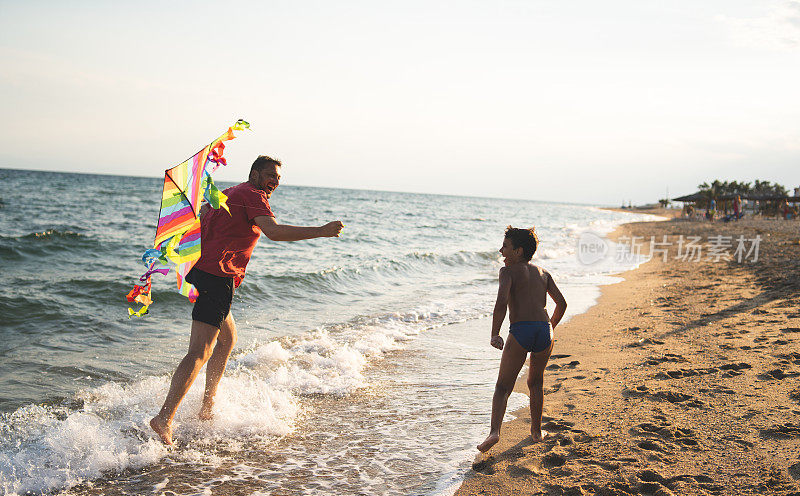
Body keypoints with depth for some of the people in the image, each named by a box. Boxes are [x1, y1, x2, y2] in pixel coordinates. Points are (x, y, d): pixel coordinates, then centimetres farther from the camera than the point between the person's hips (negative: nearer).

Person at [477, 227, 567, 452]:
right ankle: (536, 431, 31)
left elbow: (501, 302, -12)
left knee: (503, 387, 2)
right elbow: (562, 303, 17)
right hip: (544, 331, 5)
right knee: (535, 383, 25)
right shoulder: (543, 273, 20)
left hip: (520, 332, -4)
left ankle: (494, 431, -16)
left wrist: (494, 334, -10)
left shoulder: (509, 271, 4)